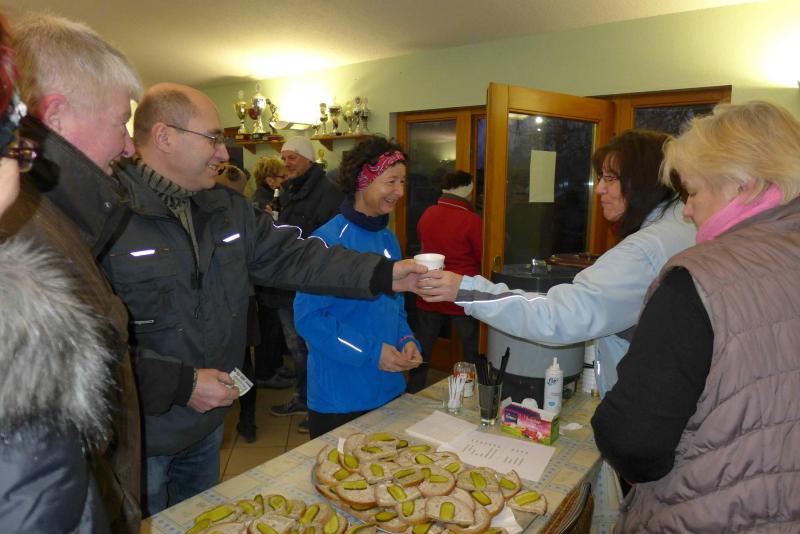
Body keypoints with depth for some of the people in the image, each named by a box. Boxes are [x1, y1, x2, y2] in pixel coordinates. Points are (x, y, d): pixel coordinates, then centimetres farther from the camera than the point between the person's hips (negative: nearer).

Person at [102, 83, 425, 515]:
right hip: (141, 434, -7)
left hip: (207, 421, 7)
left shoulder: (228, 210, 2)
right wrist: (181, 384, -23)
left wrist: (383, 274, -9)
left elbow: (294, 256, -2)